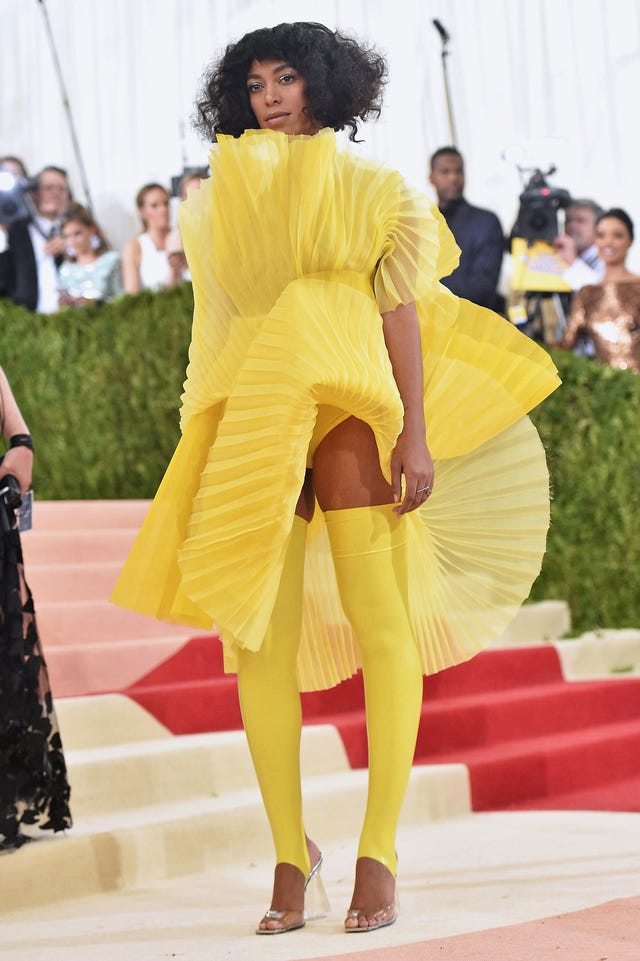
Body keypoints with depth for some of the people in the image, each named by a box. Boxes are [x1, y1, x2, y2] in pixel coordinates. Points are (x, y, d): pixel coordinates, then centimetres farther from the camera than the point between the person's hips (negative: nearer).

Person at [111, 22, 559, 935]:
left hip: (351, 409, -3)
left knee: (380, 620, -12)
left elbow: (402, 312, 3)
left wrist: (416, 436, -8)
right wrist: (207, 443, 10)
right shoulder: (222, 200, 22)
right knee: (261, 639, -4)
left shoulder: (374, 189, 13)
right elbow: (220, 329, 18)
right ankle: (290, 857, 2)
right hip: (250, 417, 3)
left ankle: (377, 856, -9)